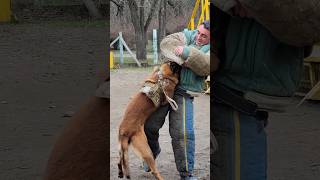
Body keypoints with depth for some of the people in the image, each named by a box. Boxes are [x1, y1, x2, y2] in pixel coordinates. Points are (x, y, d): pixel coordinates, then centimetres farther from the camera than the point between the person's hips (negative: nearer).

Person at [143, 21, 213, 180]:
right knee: (148, 125, 4)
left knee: (182, 133, -11)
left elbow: (206, 65, -19)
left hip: (183, 93, -3)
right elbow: (167, 42, -3)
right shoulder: (188, 36, 11)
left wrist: (187, 52, -27)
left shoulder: (209, 49, 2)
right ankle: (153, 150, 35)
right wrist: (182, 58, -17)